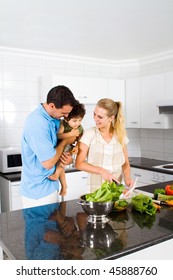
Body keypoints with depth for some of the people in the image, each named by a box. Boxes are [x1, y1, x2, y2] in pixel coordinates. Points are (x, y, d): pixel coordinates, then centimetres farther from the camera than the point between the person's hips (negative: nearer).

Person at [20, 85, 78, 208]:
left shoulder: (54, 118, 1)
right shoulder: (38, 124, -27)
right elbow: (48, 163, -26)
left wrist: (68, 157, -8)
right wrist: (66, 141, -13)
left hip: (50, 187, 8)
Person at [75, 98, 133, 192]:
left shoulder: (120, 135, 2)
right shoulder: (89, 134, -7)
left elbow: (125, 163, 11)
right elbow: (79, 163, -6)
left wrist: (127, 178, -7)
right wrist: (101, 171, -16)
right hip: (96, 188, -2)